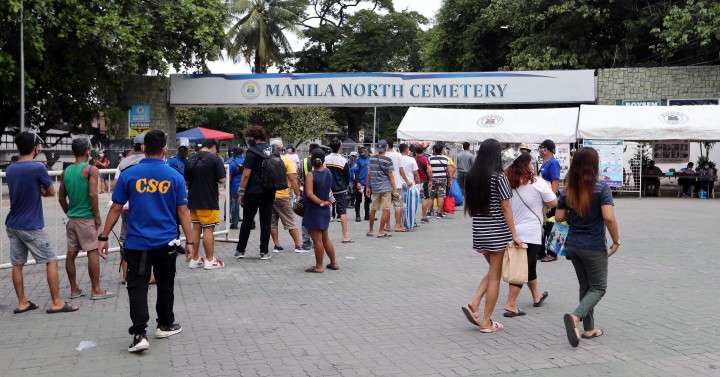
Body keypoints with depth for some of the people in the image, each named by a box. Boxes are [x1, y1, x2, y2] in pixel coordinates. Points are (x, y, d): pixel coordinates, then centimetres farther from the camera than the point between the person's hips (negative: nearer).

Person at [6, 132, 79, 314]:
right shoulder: (38, 168, -15)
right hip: (32, 227, -7)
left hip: (12, 225, 7)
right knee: (51, 261, 1)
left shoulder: (9, 170, 6)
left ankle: (22, 303, 16)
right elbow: (51, 192, -3)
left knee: (17, 264, 10)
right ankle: (56, 302, 0)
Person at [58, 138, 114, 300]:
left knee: (71, 253, 9)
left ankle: (74, 289, 18)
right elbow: (93, 194, -18)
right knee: (93, 252, -1)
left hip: (72, 218, 6)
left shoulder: (66, 172, 8)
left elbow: (61, 198, 11)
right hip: (87, 218, -6)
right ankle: (96, 290, 3)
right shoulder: (91, 170, -10)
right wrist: (97, 216, -10)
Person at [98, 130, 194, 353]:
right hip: (166, 242, 1)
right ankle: (165, 325, 31)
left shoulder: (128, 175, -5)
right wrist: (189, 241, 3)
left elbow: (116, 209, -2)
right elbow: (182, 211, -2)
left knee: (137, 286, 1)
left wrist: (104, 237, 6)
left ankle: (139, 334, -10)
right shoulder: (175, 177, -3)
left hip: (137, 242, -1)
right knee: (165, 284, 17)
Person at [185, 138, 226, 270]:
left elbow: (186, 181, 13)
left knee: (196, 228, 13)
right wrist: (212, 178, 5)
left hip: (193, 200, 6)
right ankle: (210, 260, 6)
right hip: (209, 201, -6)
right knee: (208, 229, 0)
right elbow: (222, 179, -15)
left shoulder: (190, 159, 8)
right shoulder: (215, 159, -11)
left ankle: (194, 259, 18)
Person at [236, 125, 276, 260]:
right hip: (269, 192, 4)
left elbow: (246, 174, -16)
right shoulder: (273, 150, 5)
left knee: (247, 221, 7)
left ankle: (240, 250, 16)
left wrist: (241, 192, -9)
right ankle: (264, 252, 7)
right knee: (266, 222, 6)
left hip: (253, 192, -4)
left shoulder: (252, 152, -13)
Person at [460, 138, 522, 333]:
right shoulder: (499, 176, -12)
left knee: (493, 271, 21)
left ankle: (474, 304, 3)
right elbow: (506, 207, -12)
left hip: (479, 230, 6)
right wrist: (514, 234, -8)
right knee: (495, 276, 4)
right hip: (497, 231, -6)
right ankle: (486, 322, 8)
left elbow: (469, 206, 10)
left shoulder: (472, 175, 6)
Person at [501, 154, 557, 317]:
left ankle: (536, 296, 39)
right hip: (531, 233, -7)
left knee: (530, 264, 22)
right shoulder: (537, 183, -12)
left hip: (513, 231, 7)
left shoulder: (509, 183, 4)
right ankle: (510, 305, -6)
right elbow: (553, 203, -8)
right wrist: (549, 189, 9)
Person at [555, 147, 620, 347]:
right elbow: (608, 217, -23)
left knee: (585, 286, 18)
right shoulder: (601, 188, -15)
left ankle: (589, 328, 22)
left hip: (573, 245, 5)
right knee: (598, 287, 7)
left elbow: (559, 217, 2)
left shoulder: (568, 190, 0)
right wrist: (616, 241, -12)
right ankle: (575, 316, -16)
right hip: (594, 247, -5)